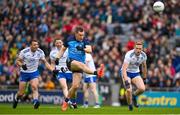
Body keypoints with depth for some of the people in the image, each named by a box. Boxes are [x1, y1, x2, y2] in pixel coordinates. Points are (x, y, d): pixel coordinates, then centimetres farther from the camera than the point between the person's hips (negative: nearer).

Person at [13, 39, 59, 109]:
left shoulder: (40, 52, -8)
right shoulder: (24, 52, -16)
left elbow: (45, 62, 2)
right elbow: (17, 61, -9)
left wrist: (52, 70, -10)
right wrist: (22, 65, -31)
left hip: (34, 73, 2)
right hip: (24, 73, -2)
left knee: (34, 87, -24)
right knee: (21, 93, 4)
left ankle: (35, 102, -35)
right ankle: (16, 99, 35)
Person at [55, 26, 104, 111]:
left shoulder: (85, 41, -2)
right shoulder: (69, 39, 2)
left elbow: (90, 50, -19)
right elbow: (63, 49, 17)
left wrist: (83, 49, -37)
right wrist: (57, 58, 6)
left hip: (79, 64, 2)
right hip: (71, 62, -2)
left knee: (75, 86, -5)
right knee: (81, 64, -37)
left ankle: (66, 101, 15)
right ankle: (96, 72, -60)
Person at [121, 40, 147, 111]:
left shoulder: (143, 55, -10)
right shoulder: (129, 55, -28)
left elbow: (144, 66, 11)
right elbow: (124, 69, -34)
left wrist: (144, 78, 16)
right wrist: (126, 81, -44)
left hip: (136, 73, 4)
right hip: (127, 73, -4)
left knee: (142, 88, -17)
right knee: (129, 90, -24)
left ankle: (134, 96, 15)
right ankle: (130, 105, 3)